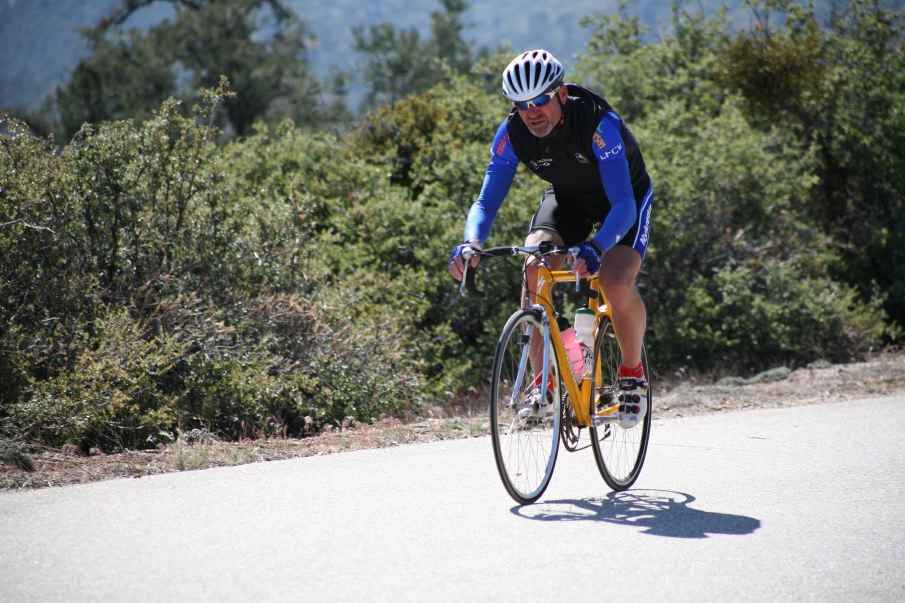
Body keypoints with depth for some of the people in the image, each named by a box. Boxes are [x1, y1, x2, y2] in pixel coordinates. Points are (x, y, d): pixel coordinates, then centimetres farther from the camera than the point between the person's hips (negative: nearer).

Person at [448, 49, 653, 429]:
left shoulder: (598, 123, -36)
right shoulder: (512, 133, -23)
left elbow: (623, 204, -42)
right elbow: (487, 201, -22)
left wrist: (596, 248, -60)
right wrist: (471, 244, -44)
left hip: (627, 197, -4)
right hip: (567, 198, 4)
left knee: (617, 285, -27)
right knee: (534, 272, -23)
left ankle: (633, 373, 0)